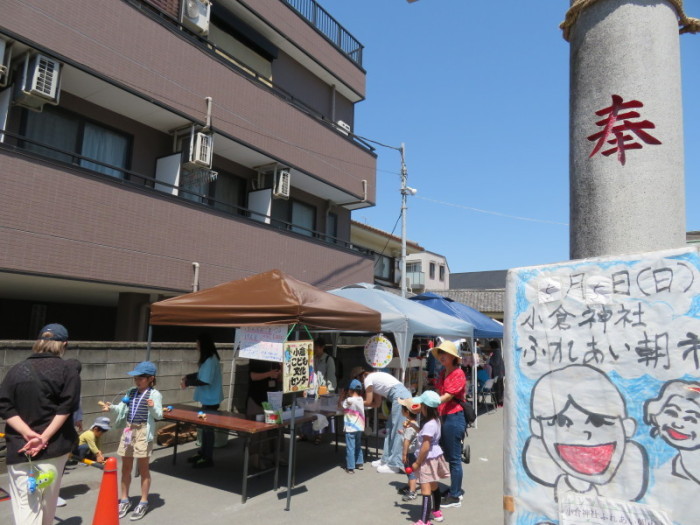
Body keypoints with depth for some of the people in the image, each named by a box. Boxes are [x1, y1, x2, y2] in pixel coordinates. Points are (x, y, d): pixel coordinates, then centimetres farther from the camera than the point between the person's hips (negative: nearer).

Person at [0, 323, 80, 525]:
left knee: (24, 504, 3)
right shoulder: (68, 371, -3)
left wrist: (28, 433, -8)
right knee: (47, 501, 17)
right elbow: (65, 409, -13)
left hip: (19, 447, 1)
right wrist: (43, 438, -12)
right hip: (53, 446, -1)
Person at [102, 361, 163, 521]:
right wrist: (111, 407, -9)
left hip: (143, 432, -6)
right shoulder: (131, 392, 8)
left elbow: (159, 415, -17)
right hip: (128, 430, 6)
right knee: (125, 467, 15)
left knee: (143, 468, 6)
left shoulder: (154, 394, -11)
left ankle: (143, 502, 20)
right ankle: (124, 500, 31)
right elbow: (122, 409, 9)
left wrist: (153, 407, -36)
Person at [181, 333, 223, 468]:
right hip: (208, 399, 10)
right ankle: (203, 452, 30)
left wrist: (187, 383, -15)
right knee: (205, 425, 18)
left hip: (211, 400, -10)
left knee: (208, 427, 0)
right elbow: (202, 374, 21)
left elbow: (205, 381, -24)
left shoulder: (210, 360, -22)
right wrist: (188, 376, 11)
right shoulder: (208, 358, 9)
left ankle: (208, 459, 10)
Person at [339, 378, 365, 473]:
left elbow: (340, 404, -4)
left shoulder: (349, 400, -18)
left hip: (351, 428, -7)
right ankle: (359, 463, 32)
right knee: (358, 446, 22)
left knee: (350, 448, 0)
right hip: (359, 427, 7)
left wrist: (342, 395, 5)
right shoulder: (360, 399, 3)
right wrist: (346, 396, 10)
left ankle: (350, 468, 3)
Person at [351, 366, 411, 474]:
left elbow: (368, 402, 1)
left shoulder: (368, 379, -1)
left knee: (397, 431, -5)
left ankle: (394, 465, -1)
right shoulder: (375, 377, 24)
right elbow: (377, 404, 22)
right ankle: (386, 459, 23)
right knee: (390, 428, 14)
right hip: (404, 395, 9)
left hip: (400, 397, -9)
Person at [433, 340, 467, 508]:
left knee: (454, 458, 0)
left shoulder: (458, 374, -13)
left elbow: (448, 396, -22)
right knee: (448, 455, 18)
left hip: (454, 417, -9)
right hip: (443, 417, 9)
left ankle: (455, 497, 10)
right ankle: (455, 489, 33)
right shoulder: (443, 373, 13)